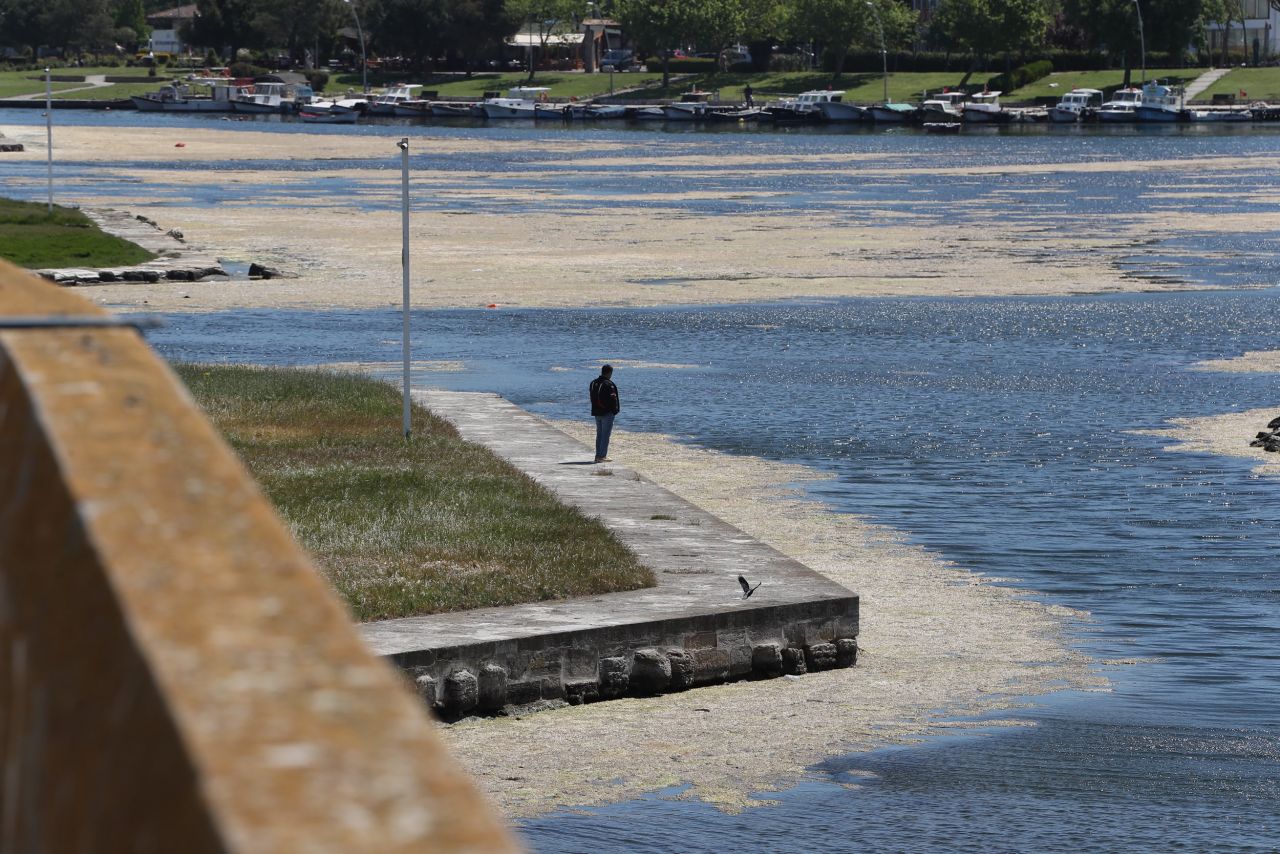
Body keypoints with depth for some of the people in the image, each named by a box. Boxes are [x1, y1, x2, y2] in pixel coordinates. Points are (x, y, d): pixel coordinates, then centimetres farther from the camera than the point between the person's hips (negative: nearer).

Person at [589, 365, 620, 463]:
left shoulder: (593, 383, 10)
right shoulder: (608, 384, -17)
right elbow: (612, 399, -19)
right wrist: (616, 409, -6)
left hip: (596, 412, 8)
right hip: (607, 413, -8)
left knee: (599, 434, 15)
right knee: (605, 434, -4)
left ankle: (598, 455, 17)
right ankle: (602, 456, -6)